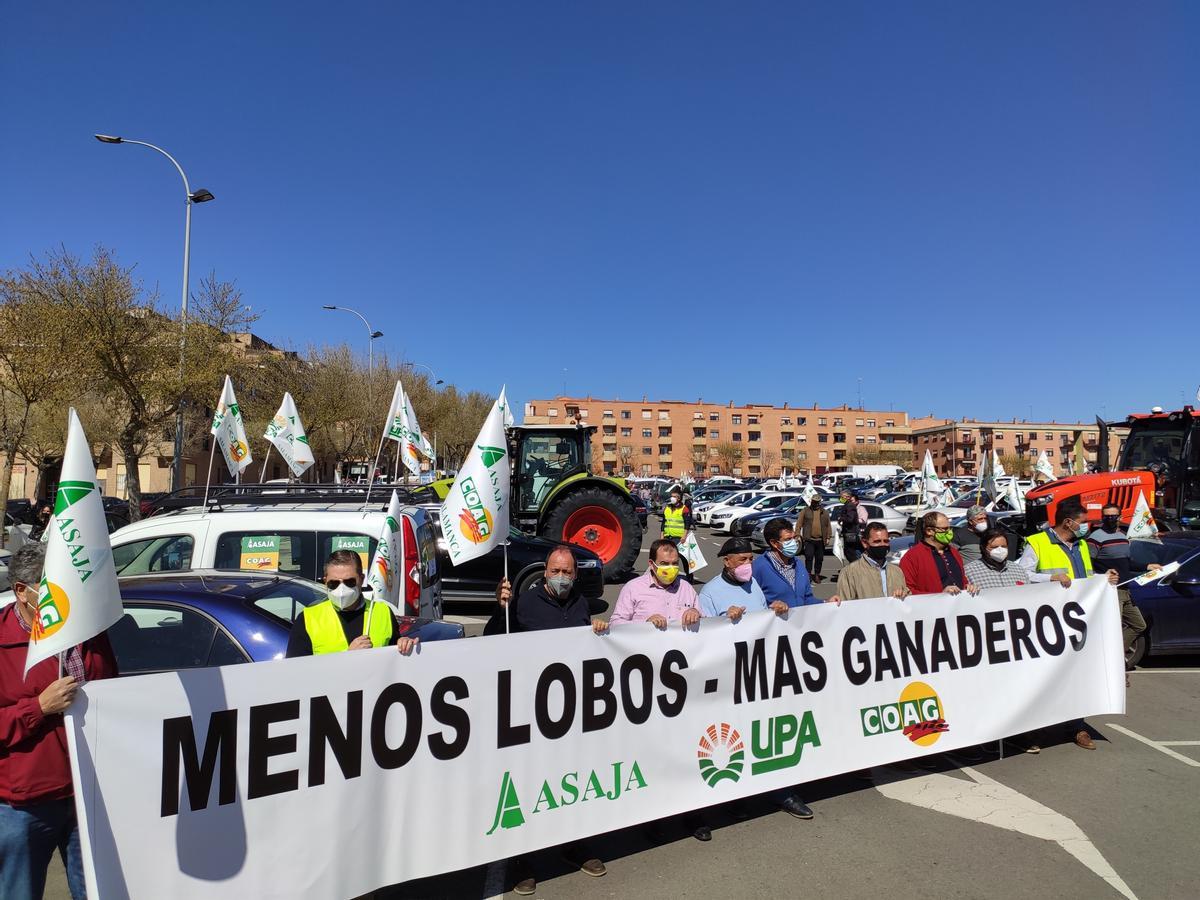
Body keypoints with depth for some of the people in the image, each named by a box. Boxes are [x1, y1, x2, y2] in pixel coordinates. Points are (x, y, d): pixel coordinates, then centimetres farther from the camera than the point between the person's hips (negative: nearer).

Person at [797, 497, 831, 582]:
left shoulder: (825, 512, 12)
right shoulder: (805, 511, 4)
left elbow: (828, 526, 12)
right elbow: (799, 523, 1)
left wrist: (828, 537, 6)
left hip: (820, 540, 3)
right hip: (809, 539, -3)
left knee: (819, 558, 8)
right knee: (809, 557, -10)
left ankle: (817, 575, 19)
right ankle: (808, 574, -2)